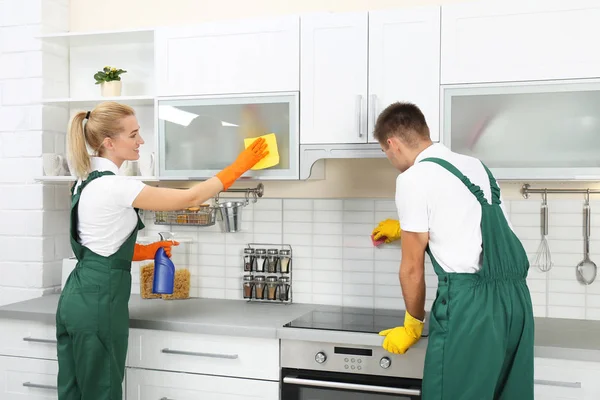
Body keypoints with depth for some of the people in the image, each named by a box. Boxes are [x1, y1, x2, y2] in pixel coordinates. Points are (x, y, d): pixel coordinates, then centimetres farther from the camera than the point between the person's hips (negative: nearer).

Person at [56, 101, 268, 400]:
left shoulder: (86, 182, 10)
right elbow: (191, 198, -16)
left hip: (77, 298, 9)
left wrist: (147, 251, 14)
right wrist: (240, 165, -8)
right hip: (98, 303, -9)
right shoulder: (115, 186, -19)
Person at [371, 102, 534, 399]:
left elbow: (412, 269, -1)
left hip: (470, 299, -8)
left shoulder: (413, 177, -5)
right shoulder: (475, 165, 18)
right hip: (516, 296, 8)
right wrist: (405, 228, 50)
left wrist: (412, 326, 13)